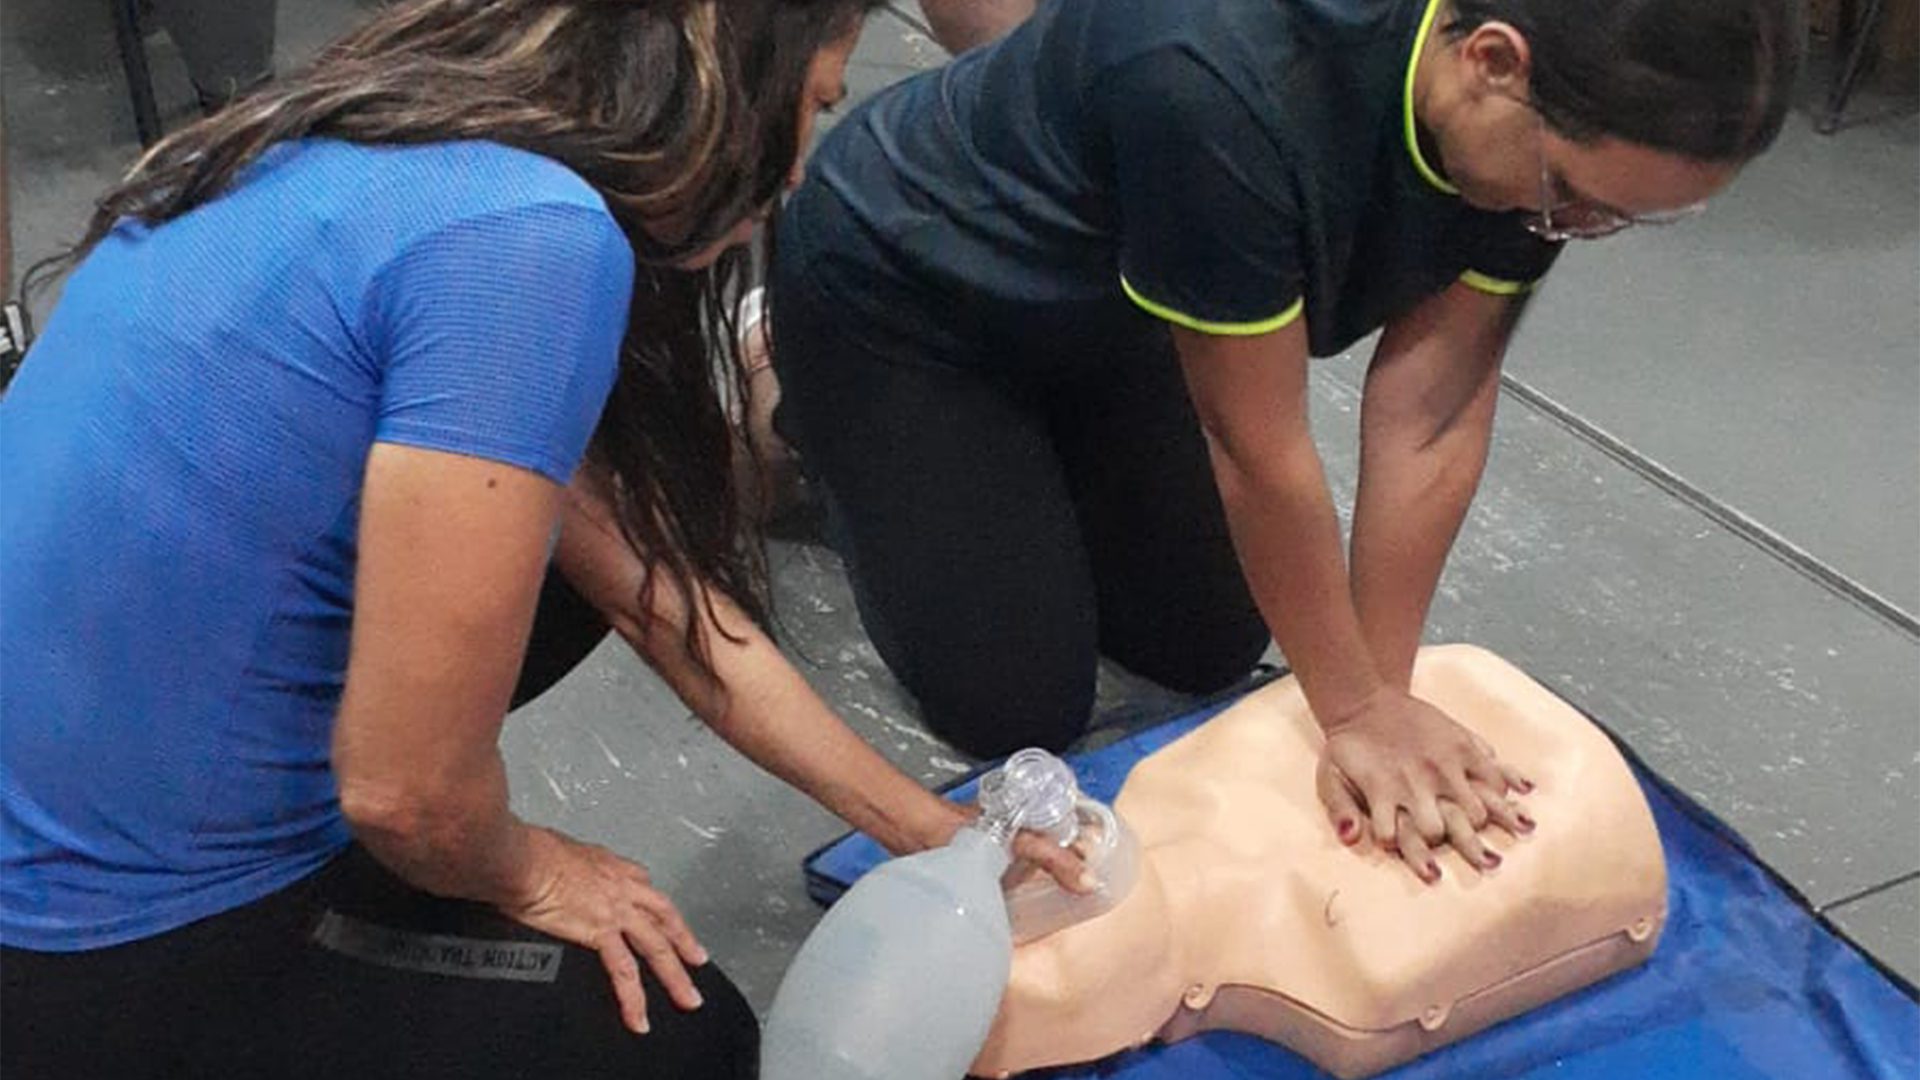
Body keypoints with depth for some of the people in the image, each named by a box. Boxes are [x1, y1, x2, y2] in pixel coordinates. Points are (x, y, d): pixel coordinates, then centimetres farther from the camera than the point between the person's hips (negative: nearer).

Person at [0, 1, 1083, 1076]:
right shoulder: (527, 242, -26)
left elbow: (654, 591, 7)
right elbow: (408, 790, -24)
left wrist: (925, 827, 13)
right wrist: (522, 874, 0)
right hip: (104, 965, -8)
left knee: (572, 561, 17)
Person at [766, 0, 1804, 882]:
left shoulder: (1535, 123, -22)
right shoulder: (1224, 90, -44)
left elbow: (1431, 415, -18)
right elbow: (1262, 453, -34)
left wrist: (1384, 693, -17)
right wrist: (1355, 712, -21)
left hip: (1100, 311, 6)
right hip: (895, 293, -6)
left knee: (1209, 651, 9)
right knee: (1017, 707, 0)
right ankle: (803, 409, 19)